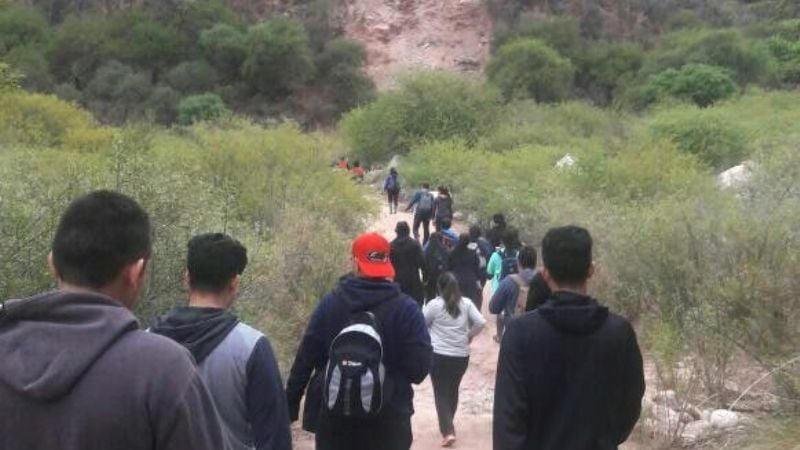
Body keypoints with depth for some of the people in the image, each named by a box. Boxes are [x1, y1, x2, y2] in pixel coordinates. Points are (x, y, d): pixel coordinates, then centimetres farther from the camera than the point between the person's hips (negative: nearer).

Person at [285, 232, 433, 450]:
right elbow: (420, 368, -10)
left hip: (334, 417, 2)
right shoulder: (405, 309, -10)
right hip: (387, 420, -2)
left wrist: (290, 406, 9)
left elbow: (304, 359, -1)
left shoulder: (329, 303, -3)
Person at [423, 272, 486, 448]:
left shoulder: (434, 304, -7)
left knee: (441, 392, 2)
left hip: (439, 355, -4)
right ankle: (448, 425, 34)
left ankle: (448, 431, -9)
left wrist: (429, 335, 18)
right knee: (453, 390, 20)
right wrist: (469, 335, 11)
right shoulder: (466, 303, 1)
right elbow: (481, 322, -3)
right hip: (461, 355, 4)